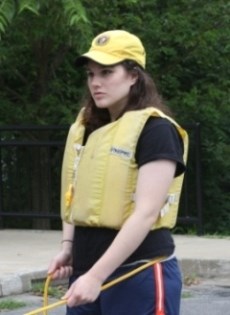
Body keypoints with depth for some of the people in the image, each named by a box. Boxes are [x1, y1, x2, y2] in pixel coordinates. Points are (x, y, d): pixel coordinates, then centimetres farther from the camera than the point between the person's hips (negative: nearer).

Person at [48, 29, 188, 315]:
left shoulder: (155, 130, -11)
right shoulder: (85, 129, 12)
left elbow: (146, 213, -19)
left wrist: (96, 276, -23)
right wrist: (67, 247, 4)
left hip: (140, 276, -7)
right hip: (85, 273, 7)